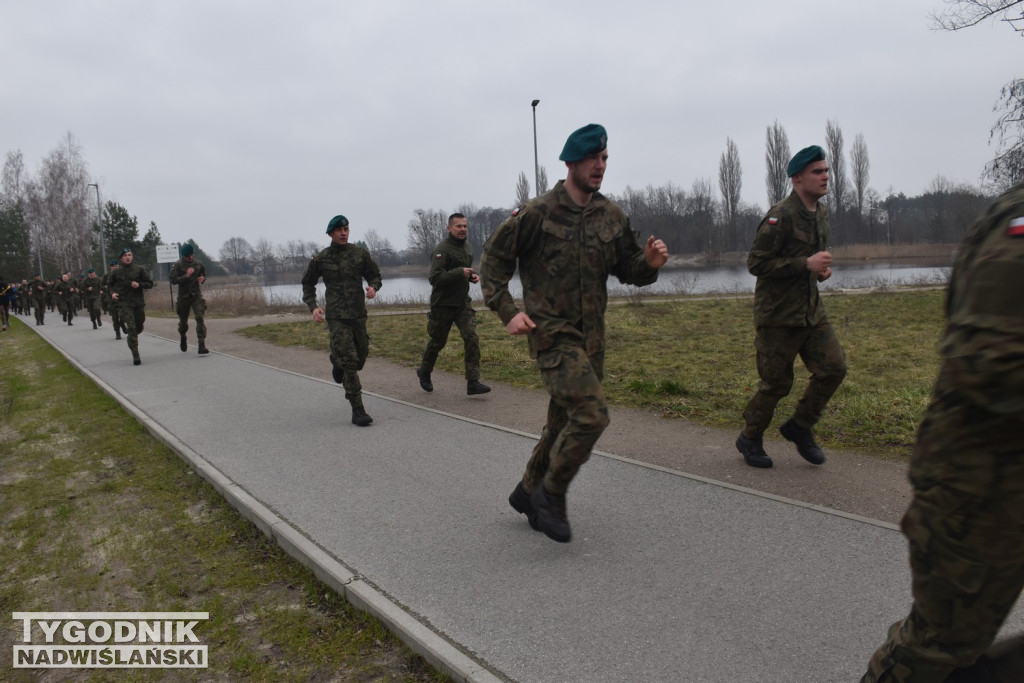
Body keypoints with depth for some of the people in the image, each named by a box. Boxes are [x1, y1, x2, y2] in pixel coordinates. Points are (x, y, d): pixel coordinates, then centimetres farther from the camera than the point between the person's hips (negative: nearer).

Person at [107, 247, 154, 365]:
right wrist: (112, 293, -3)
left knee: (139, 327, 13)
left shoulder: (139, 269, 1)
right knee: (131, 328, -13)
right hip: (124, 303, -2)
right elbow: (109, 285, 16)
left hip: (138, 302, 2)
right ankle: (135, 355, -13)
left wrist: (139, 285, -13)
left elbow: (150, 283, 5)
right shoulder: (116, 272, 1)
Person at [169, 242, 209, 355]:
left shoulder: (198, 263, 4)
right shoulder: (178, 265, -6)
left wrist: (202, 279, -4)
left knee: (200, 318, -15)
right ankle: (183, 337, 45)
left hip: (197, 295, 1)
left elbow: (204, 275, 19)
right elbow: (173, 280, -12)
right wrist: (186, 276, -22)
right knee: (183, 321, 12)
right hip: (183, 296, -1)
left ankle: (201, 345, -20)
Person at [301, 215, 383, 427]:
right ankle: (357, 410, -5)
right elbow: (308, 283, 13)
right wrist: (313, 307, -1)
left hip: (358, 315, 3)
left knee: (361, 356, 14)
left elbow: (375, 275, 11)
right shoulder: (320, 259, 0)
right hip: (336, 317, -3)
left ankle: (337, 361, 51)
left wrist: (373, 287, -13)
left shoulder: (360, 253, 2)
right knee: (349, 362, -11)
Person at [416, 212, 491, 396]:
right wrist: (460, 272, -31)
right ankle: (424, 372, 37)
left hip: (463, 303, 6)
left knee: (472, 338, -11)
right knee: (437, 342, 10)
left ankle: (473, 382, -11)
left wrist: (472, 276, 5)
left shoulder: (468, 247, 10)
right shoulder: (442, 249, -16)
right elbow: (434, 278, -26)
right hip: (443, 304, -6)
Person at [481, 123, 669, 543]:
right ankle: (551, 495, 3)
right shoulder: (537, 213, -9)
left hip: (591, 337, 6)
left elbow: (626, 268, 14)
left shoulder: (612, 216, 6)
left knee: (564, 421, 14)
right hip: (551, 332, -6)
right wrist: (507, 311, -11)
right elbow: (493, 259, -2)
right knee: (591, 413, -19)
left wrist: (649, 264, -9)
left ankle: (528, 492, 35)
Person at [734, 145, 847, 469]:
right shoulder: (780, 216, -16)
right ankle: (750, 439, 22)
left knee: (834, 367, -1)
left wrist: (822, 268, 6)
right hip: (778, 313, -8)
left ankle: (799, 426, 19)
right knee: (776, 382, 1)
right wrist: (806, 264, -23)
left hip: (811, 309, 8)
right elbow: (756, 263, -20)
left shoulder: (822, 213, 11)